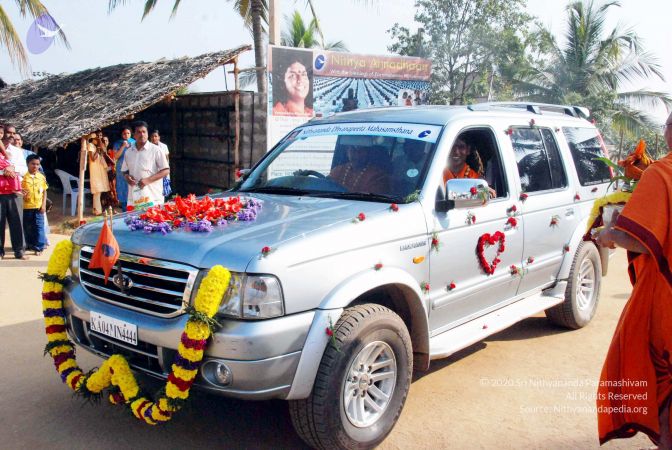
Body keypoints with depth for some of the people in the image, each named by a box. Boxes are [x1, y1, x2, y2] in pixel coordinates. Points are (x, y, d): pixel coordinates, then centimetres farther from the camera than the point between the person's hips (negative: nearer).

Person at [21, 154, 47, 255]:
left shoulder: (42, 177, 2)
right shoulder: (24, 177, -3)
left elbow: (44, 192, 6)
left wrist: (43, 205, -1)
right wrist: (22, 194, -21)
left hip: (38, 207, 0)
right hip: (27, 207, 0)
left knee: (39, 227, -2)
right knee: (28, 227, 10)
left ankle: (39, 247, 3)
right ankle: (30, 245, 25)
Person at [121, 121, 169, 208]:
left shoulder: (155, 150, -1)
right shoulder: (128, 152, 14)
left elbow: (166, 171, -4)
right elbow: (124, 170, 24)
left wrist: (148, 180, -14)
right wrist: (127, 177, 0)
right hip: (134, 197, 4)